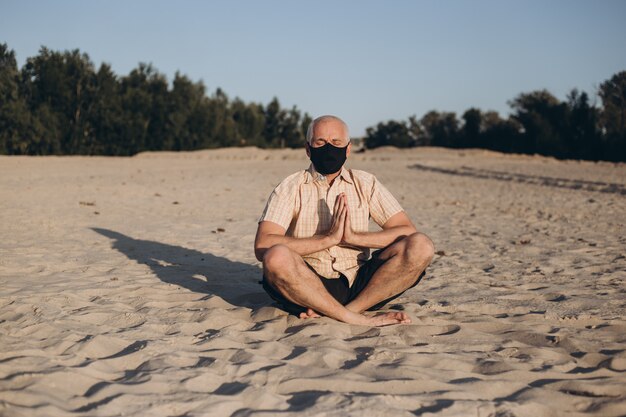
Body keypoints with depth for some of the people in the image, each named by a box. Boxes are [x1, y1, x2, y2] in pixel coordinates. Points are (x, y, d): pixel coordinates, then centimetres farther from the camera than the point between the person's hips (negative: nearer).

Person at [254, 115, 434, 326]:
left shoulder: (365, 184, 10)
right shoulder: (290, 188, 2)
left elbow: (407, 231, 0)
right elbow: (262, 246, -14)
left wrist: (353, 237, -15)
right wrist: (329, 239, -17)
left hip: (358, 284, 3)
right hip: (308, 287, -2)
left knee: (421, 247, -18)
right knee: (276, 257, -35)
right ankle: (358, 319, -26)